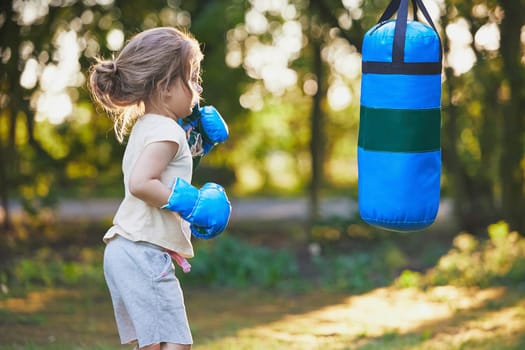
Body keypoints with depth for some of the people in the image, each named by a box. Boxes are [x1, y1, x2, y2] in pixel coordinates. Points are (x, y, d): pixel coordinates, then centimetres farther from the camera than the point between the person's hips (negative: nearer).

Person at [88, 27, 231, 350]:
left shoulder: (145, 126, 19)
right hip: (144, 253, -10)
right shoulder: (166, 131, -12)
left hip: (123, 250, 10)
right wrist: (189, 204, -20)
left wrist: (193, 138, 24)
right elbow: (141, 183, -25)